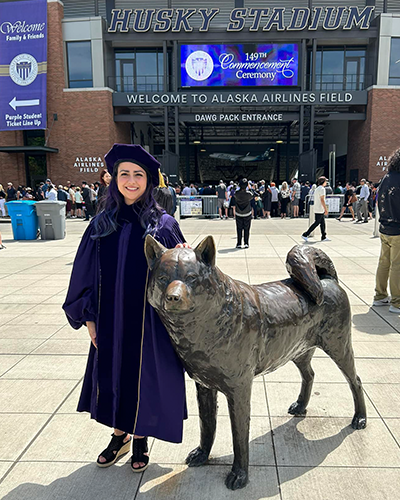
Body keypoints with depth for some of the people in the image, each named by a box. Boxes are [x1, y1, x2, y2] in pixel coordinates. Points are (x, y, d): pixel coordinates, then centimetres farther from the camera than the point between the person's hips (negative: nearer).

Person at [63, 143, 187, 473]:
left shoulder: (164, 224, -6)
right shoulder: (102, 224, 0)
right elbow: (86, 274, 4)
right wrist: (88, 317, 2)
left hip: (151, 320, -2)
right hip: (110, 320, 3)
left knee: (145, 376, 11)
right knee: (114, 374, 16)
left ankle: (141, 440, 39)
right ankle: (120, 436, 44)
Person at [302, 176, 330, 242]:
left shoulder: (317, 189, 16)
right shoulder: (322, 188, -13)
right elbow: (322, 200, -19)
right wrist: (326, 209, -19)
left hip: (317, 209, 10)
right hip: (320, 210, -10)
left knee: (322, 223, 10)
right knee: (317, 223, -6)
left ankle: (324, 237, 12)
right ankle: (305, 235, -6)